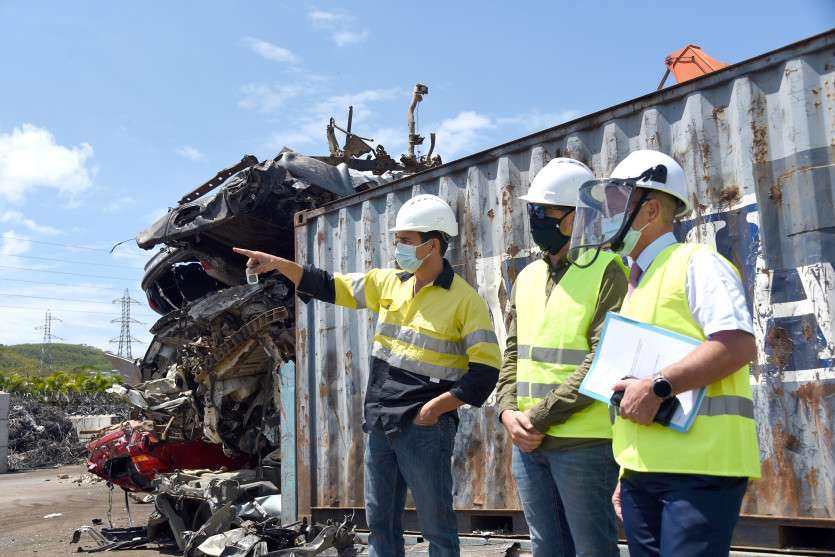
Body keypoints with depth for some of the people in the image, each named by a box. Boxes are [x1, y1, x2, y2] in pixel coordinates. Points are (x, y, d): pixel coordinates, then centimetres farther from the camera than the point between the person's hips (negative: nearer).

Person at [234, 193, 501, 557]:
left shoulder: (464, 299, -11)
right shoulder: (388, 282, 8)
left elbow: (486, 368, -12)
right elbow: (329, 287, 11)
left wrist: (438, 406, -17)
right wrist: (277, 263, 2)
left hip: (425, 427, -6)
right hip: (380, 424, 6)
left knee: (437, 527, 4)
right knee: (380, 521, 15)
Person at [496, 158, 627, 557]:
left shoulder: (607, 270, -7)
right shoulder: (527, 277, 15)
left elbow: (603, 361, -16)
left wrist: (539, 417, -16)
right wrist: (508, 410, -2)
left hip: (584, 442, -7)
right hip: (527, 441, 7)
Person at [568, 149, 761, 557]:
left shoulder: (696, 264, -4)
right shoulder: (637, 284, 21)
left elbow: (738, 344, -19)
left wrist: (657, 386, -22)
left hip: (697, 466, -8)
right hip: (643, 470, 8)